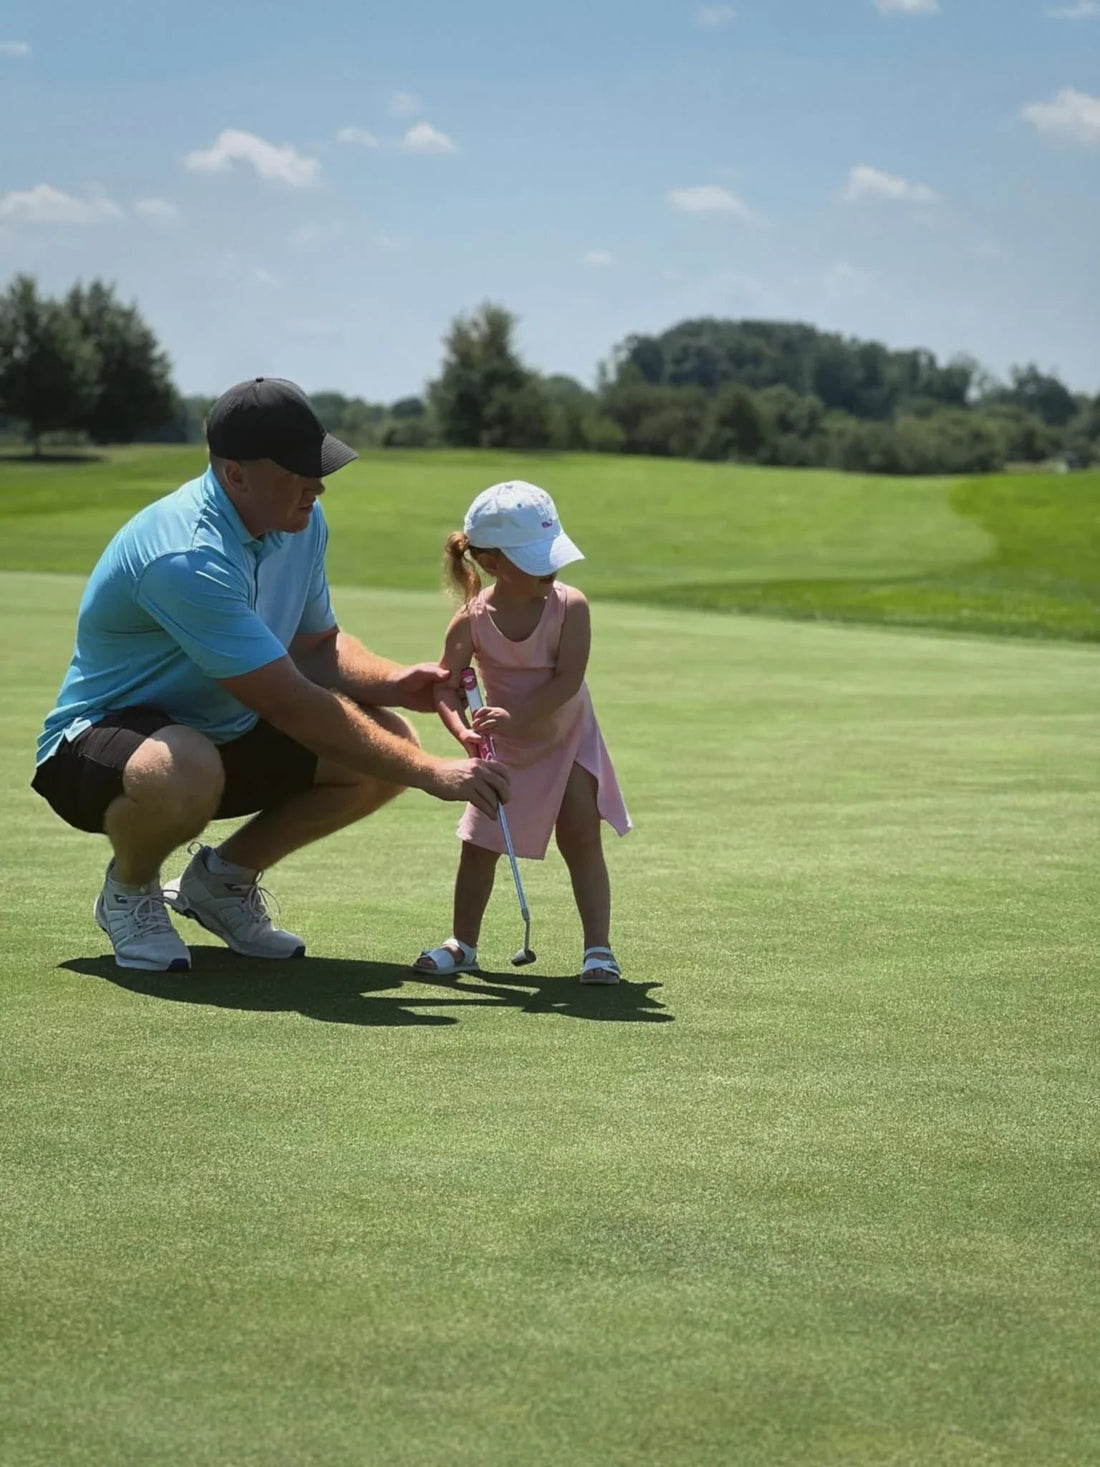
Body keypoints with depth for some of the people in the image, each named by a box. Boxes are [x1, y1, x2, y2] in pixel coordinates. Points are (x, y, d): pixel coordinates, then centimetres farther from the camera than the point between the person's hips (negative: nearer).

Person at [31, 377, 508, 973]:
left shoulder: (303, 522, -4)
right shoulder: (187, 559, -32)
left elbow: (316, 646, 10)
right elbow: (293, 705, -32)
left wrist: (392, 683, -13)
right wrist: (430, 773, -29)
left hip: (225, 734, 8)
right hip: (97, 742, -8)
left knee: (388, 740, -9)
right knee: (182, 771, -43)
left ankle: (223, 877, 10)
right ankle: (128, 890, -6)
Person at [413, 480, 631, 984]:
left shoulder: (570, 606, -21)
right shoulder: (472, 620, -19)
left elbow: (567, 678, -26)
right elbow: (446, 686, -16)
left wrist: (517, 715, -37)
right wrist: (463, 731, -36)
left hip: (569, 739, -1)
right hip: (506, 751, 1)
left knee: (582, 839, -8)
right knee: (479, 844, 6)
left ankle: (598, 948, -4)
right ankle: (463, 943, 22)